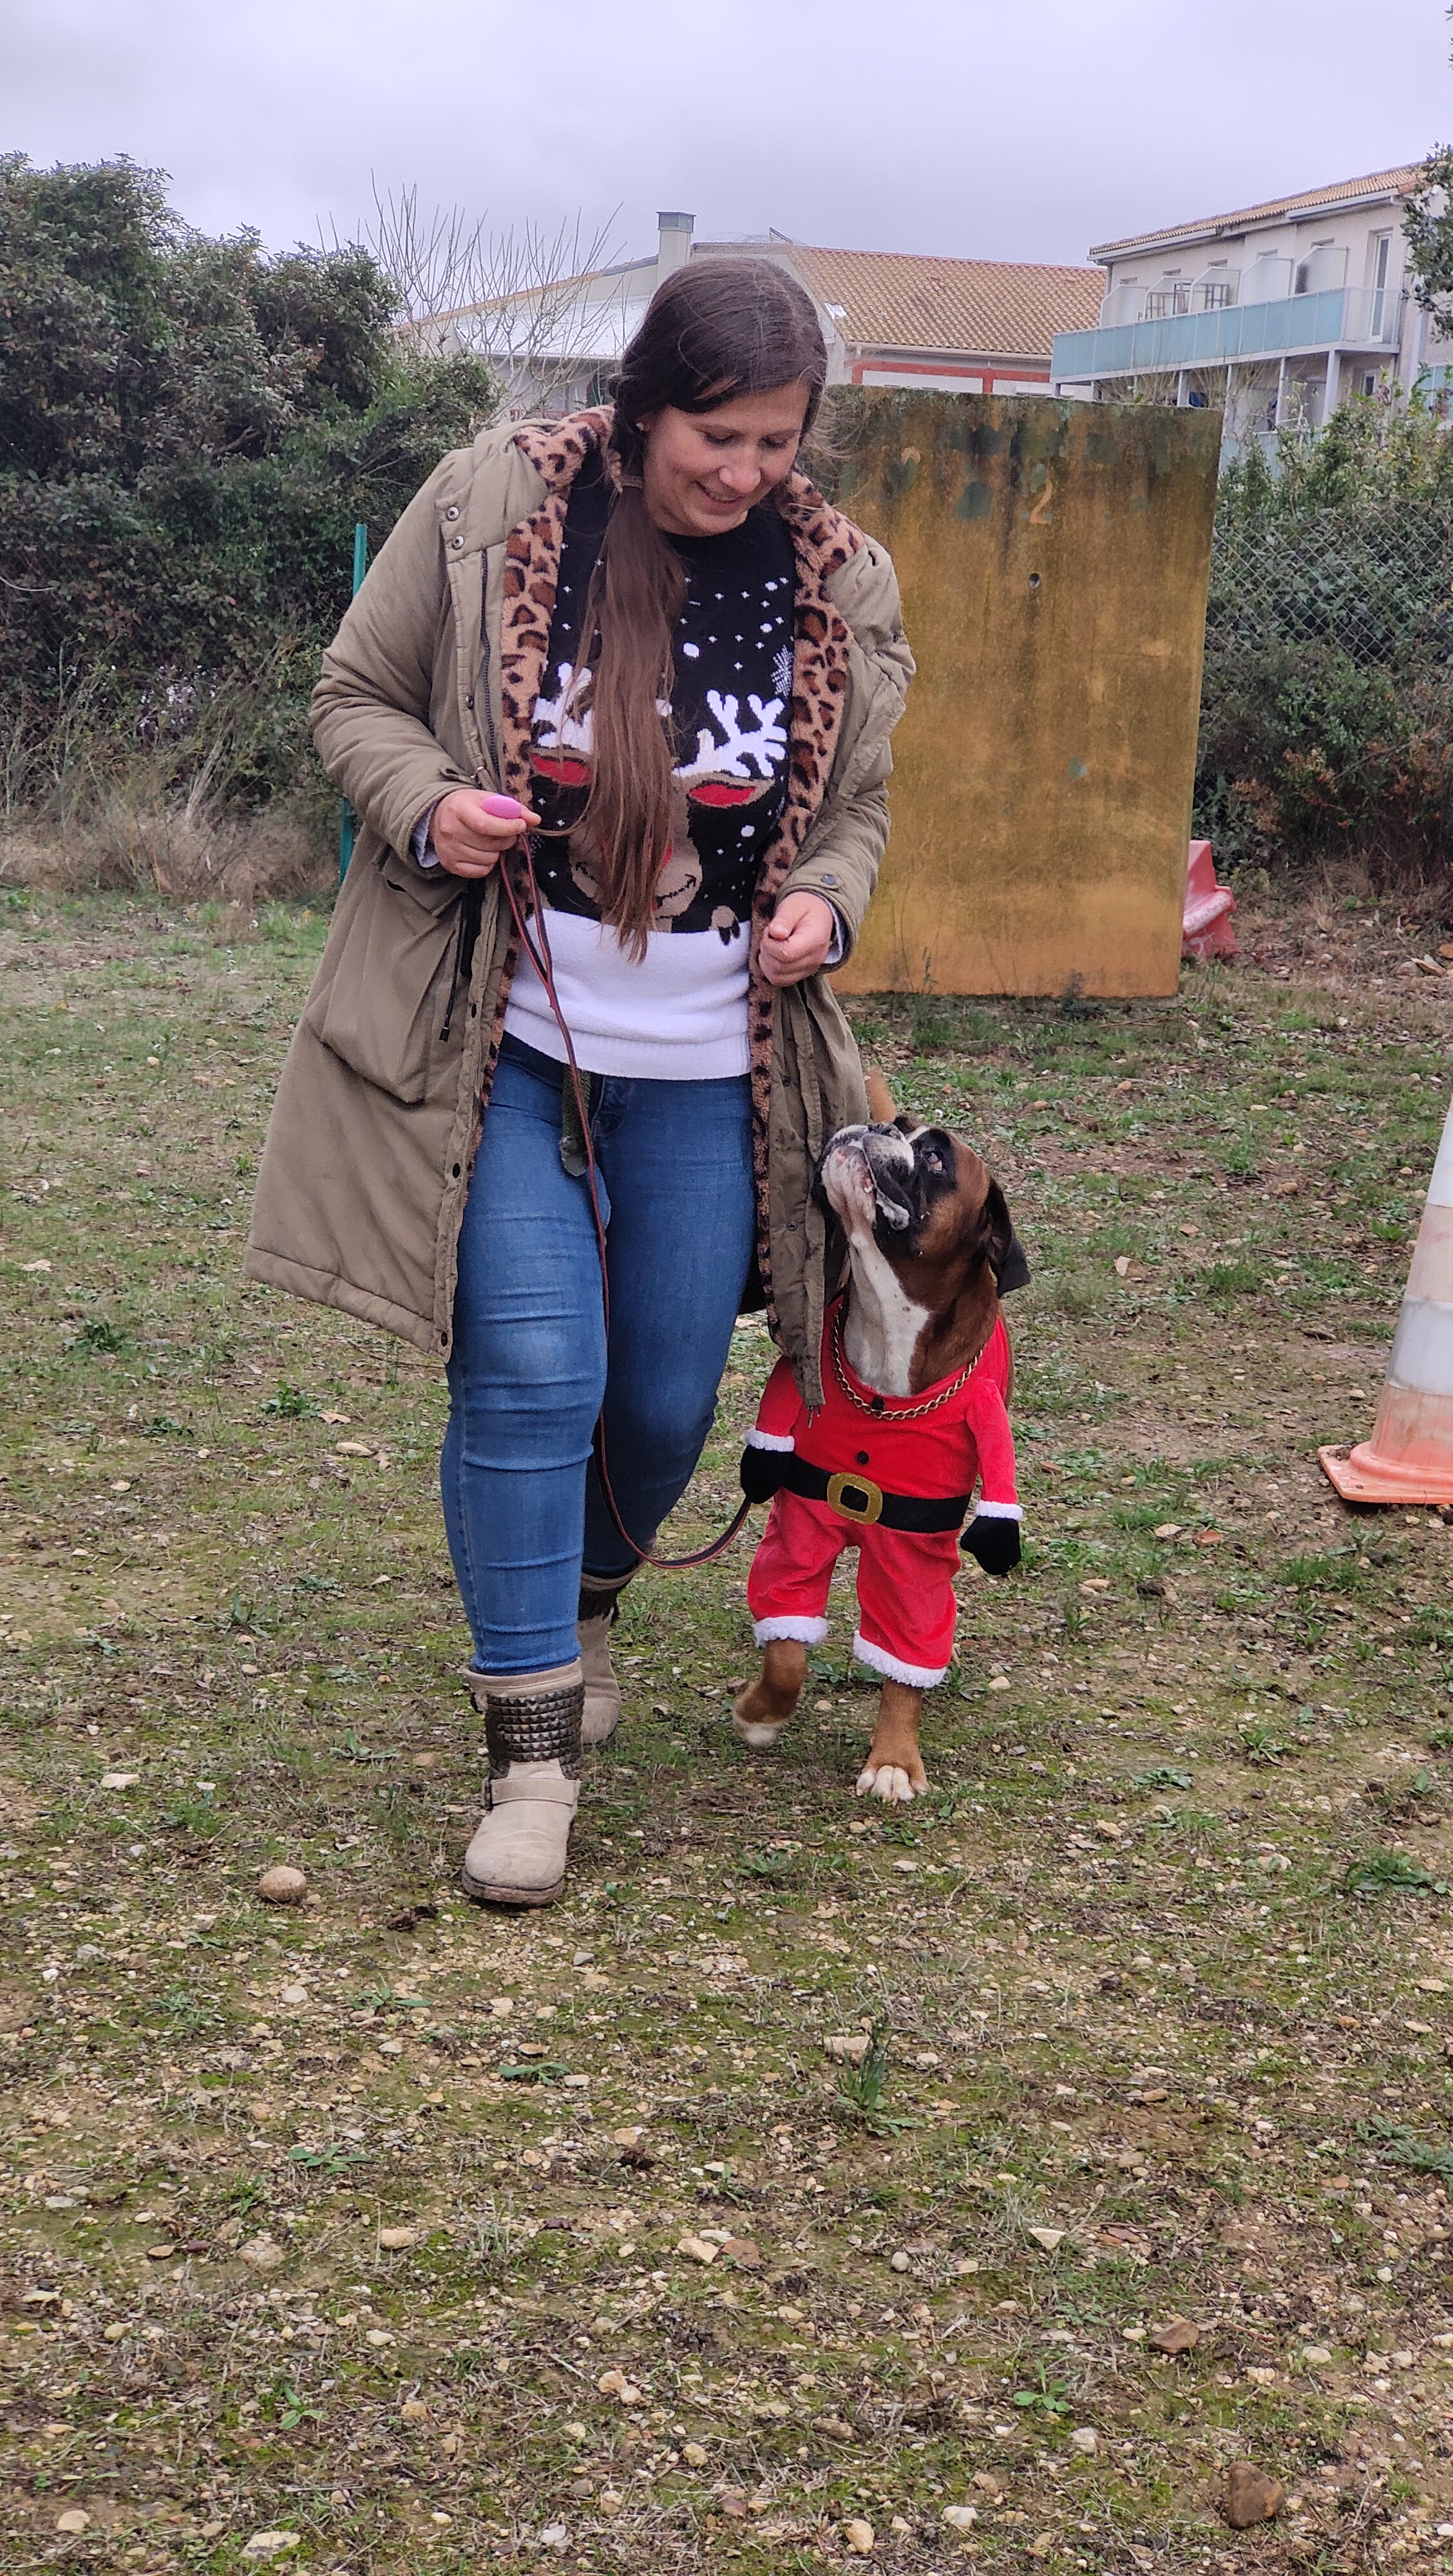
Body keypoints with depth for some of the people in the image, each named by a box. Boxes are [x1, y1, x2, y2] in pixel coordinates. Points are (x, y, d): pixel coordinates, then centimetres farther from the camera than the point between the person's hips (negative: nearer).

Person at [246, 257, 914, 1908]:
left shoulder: (839, 582, -1)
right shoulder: (491, 504, -9)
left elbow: (856, 808, 12)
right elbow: (357, 697, 1)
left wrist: (824, 904, -10)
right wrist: (427, 807, -19)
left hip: (710, 1070, 3)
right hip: (507, 1036, -3)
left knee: (668, 1400, 11)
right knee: (531, 1373, -11)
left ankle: (584, 1596, 44)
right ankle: (531, 1741, 3)